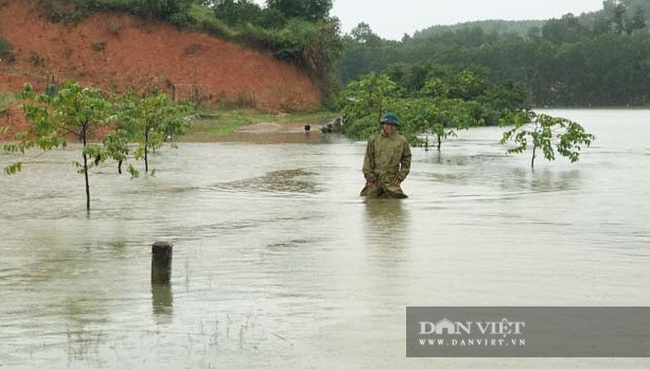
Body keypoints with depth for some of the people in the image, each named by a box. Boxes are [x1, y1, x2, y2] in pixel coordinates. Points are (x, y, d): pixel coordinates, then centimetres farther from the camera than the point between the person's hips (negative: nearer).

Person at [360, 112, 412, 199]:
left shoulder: (402, 141, 4)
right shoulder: (373, 139, 4)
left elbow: (406, 161, 9)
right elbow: (368, 159, 4)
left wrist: (400, 177, 1)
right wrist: (369, 177, -3)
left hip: (391, 181, 0)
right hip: (375, 178, 0)